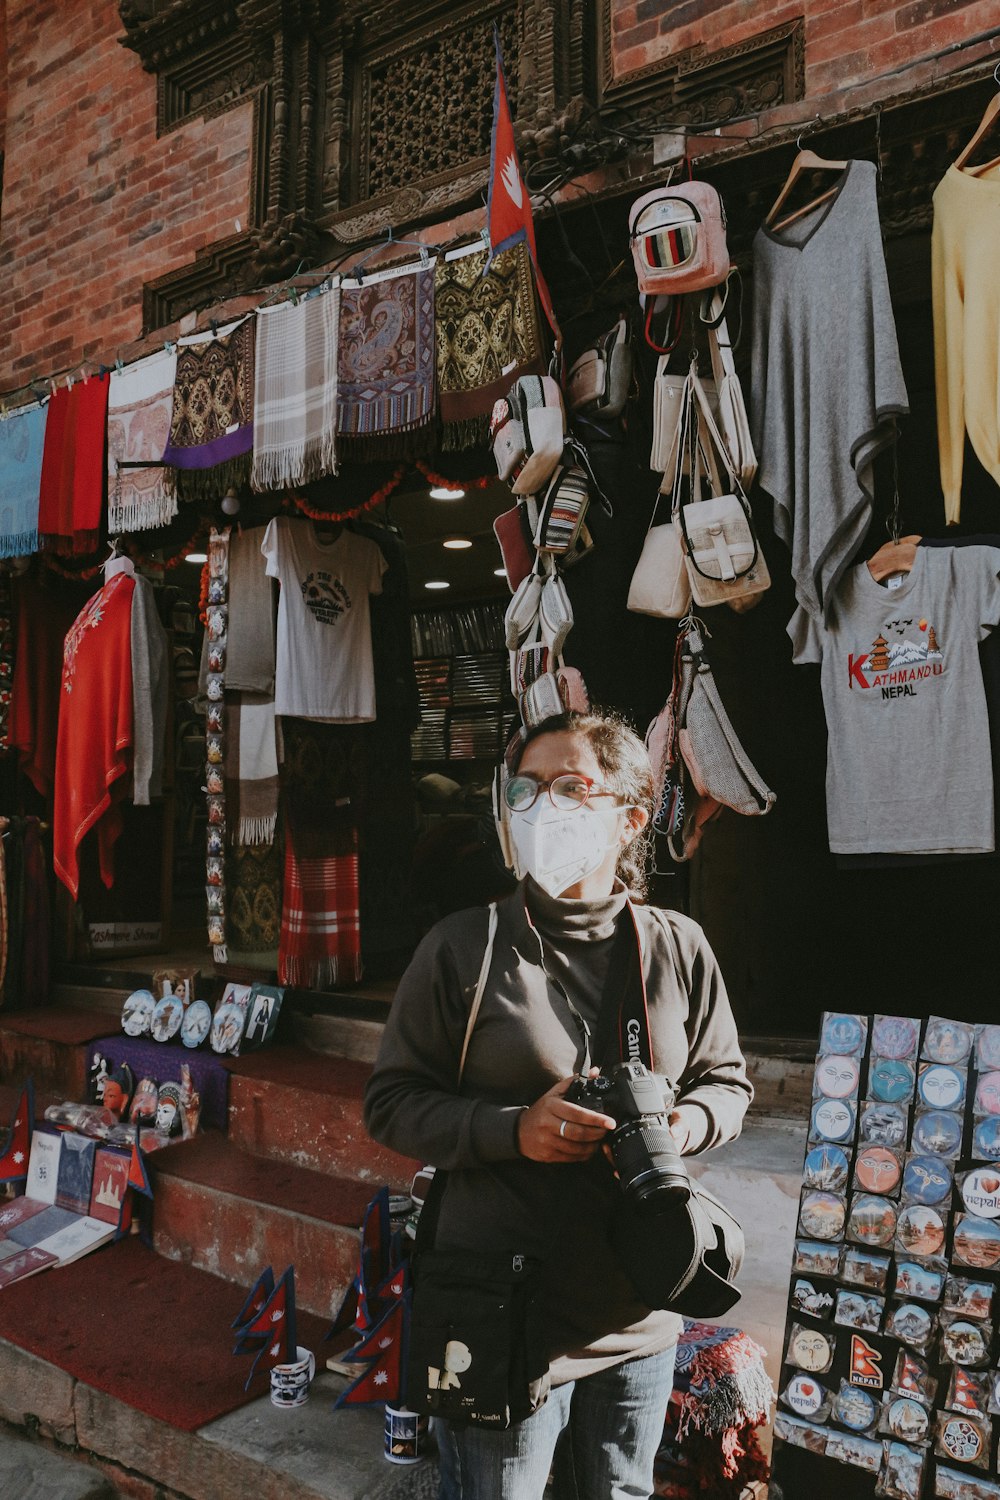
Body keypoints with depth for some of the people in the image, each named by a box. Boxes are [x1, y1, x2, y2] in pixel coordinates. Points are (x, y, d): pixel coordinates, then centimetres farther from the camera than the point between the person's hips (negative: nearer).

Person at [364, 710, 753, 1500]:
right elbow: (391, 1101, -5)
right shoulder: (465, 945, -9)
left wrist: (682, 1125, -12)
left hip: (641, 1322, 3)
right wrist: (513, 1129, -21)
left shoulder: (679, 947, -1)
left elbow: (727, 1081, 10)